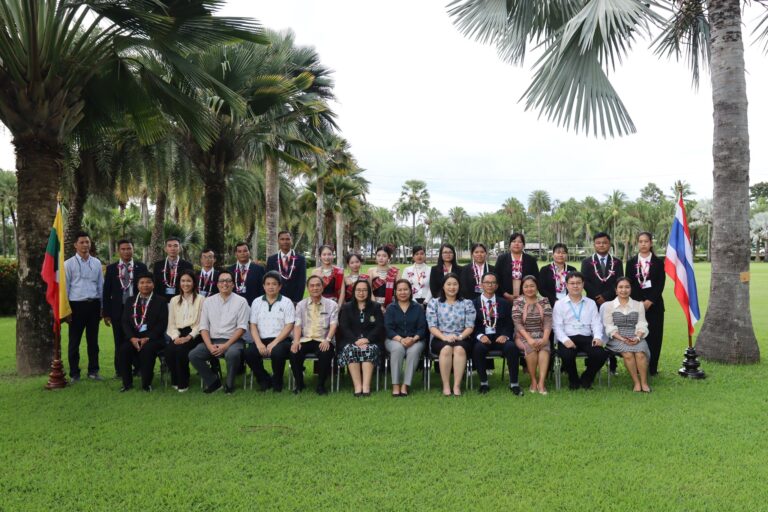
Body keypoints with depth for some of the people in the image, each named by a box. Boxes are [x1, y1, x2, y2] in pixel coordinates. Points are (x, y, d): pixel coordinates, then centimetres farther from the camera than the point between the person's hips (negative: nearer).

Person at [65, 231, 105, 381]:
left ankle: (93, 370, 22)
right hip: (77, 305, -3)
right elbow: (65, 287, -2)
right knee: (74, 341, 5)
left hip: (94, 304, 3)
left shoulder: (96, 263, 7)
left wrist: (102, 307, 9)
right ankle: (74, 373, 15)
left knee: (93, 340, 11)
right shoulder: (69, 264, -3)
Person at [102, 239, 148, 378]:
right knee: (120, 342, 5)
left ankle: (138, 368, 11)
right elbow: (106, 292, 6)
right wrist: (106, 313, 1)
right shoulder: (111, 268, 7)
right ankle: (120, 370, 15)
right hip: (118, 310, 1)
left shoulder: (141, 267, 5)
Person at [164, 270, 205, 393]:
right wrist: (176, 337, -8)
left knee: (180, 349, -33)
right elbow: (171, 324, 11)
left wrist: (189, 337, -17)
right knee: (169, 350, -28)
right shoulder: (174, 300, 17)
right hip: (178, 334, 3)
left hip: (194, 334, -3)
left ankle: (183, 382, -13)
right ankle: (175, 381, -5)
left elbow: (201, 323, -4)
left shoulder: (201, 299, 3)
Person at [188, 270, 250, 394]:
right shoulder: (208, 301, 10)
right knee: (193, 355, -21)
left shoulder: (241, 301, 1)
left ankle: (229, 385, -9)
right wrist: (210, 346, -11)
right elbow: (204, 327, 6)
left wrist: (226, 345, -15)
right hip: (212, 340, 4)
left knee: (232, 354, -36)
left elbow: (242, 328, -5)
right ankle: (213, 382, -1)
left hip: (232, 341, -3)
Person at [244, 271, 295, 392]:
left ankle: (277, 382, -5)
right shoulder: (257, 302, 14)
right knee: (249, 353, -27)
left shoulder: (286, 302, 5)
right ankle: (264, 379, -1)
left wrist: (274, 343, -15)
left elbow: (289, 326, -3)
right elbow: (253, 326, 9)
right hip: (261, 340, 3)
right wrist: (259, 343, -9)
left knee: (277, 352, -35)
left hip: (281, 340, -3)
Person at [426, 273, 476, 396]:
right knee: (446, 348, -34)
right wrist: (444, 337, -18)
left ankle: (457, 386, -31)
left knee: (459, 349, -34)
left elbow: (470, 326, 3)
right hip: (440, 339, 0)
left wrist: (460, 337, -17)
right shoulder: (434, 303, 8)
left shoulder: (467, 303, 10)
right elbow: (432, 326, -1)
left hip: (461, 339, 1)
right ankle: (445, 385, -28)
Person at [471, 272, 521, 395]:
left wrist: (505, 335, -13)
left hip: (500, 337, 1)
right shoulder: (474, 303, 10)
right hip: (482, 338, -1)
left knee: (512, 347, -30)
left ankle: (514, 384, -17)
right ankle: (484, 383, -16)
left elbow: (509, 324, 8)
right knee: (478, 348, -34)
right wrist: (480, 336, -17)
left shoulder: (504, 303, 16)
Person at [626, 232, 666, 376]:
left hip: (654, 304, 0)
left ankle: (652, 367, 7)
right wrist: (639, 302, -8)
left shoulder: (659, 262, 5)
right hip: (636, 303, 1)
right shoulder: (631, 262, 8)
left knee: (654, 335, 0)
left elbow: (660, 284, -2)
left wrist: (650, 301, -11)